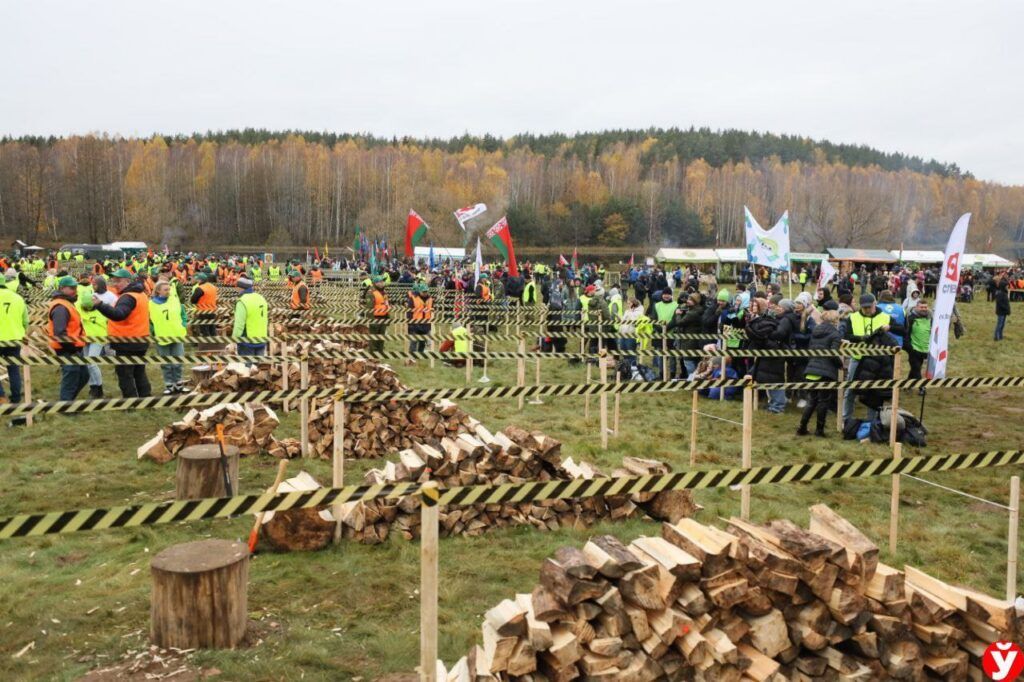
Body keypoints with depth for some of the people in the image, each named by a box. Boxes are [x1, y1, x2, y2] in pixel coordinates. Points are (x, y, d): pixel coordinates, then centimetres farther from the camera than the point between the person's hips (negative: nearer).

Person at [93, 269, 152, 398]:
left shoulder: (128, 297, -18)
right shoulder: (140, 294, 11)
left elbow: (118, 314, -35)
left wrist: (99, 304, -45)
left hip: (127, 343, -9)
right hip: (140, 342, 9)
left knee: (125, 375, -1)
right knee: (139, 373, 18)